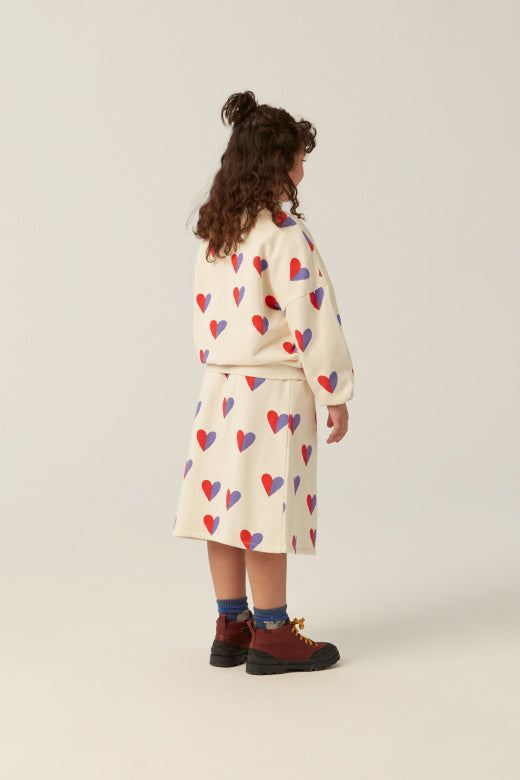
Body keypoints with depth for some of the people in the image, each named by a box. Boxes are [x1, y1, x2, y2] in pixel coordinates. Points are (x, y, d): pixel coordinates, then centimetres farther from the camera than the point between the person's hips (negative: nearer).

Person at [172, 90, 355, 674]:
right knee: (266, 510, -1)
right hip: (273, 389, -8)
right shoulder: (283, 234, -16)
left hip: (218, 385, 8)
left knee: (226, 505, 11)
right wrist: (334, 393, -8)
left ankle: (231, 627, 21)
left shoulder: (212, 233, 9)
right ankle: (271, 636, 9)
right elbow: (311, 318, -16)